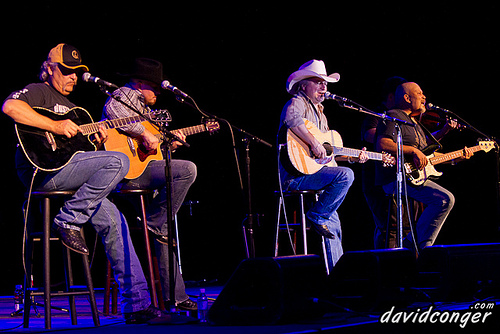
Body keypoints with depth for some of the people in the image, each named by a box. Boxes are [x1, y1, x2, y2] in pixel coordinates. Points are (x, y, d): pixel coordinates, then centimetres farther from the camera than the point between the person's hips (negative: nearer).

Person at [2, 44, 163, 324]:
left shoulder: (71, 107, 31)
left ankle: (136, 303, -3)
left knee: (113, 220, -4)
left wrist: (96, 143, 7)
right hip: (43, 170, -9)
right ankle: (69, 221, -16)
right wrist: (56, 126, -22)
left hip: (68, 179, 9)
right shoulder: (39, 92, 4)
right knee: (119, 162, -24)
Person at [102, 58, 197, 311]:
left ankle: (174, 296, 16)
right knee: (188, 170, -24)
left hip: (141, 168, 11)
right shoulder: (124, 95, -2)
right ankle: (156, 223, -12)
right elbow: (112, 111, -26)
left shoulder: (143, 107, 29)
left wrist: (169, 143, 13)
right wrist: (144, 133, -26)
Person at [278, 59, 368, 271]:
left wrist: (352, 157, 15)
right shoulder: (298, 102, -4)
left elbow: (327, 153, 27)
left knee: (333, 225, 10)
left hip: (315, 172, 10)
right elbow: (292, 119, -31)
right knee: (345, 176, -27)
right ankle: (317, 216, -16)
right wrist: (313, 142, -33)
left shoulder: (320, 114, 25)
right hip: (296, 173, -10)